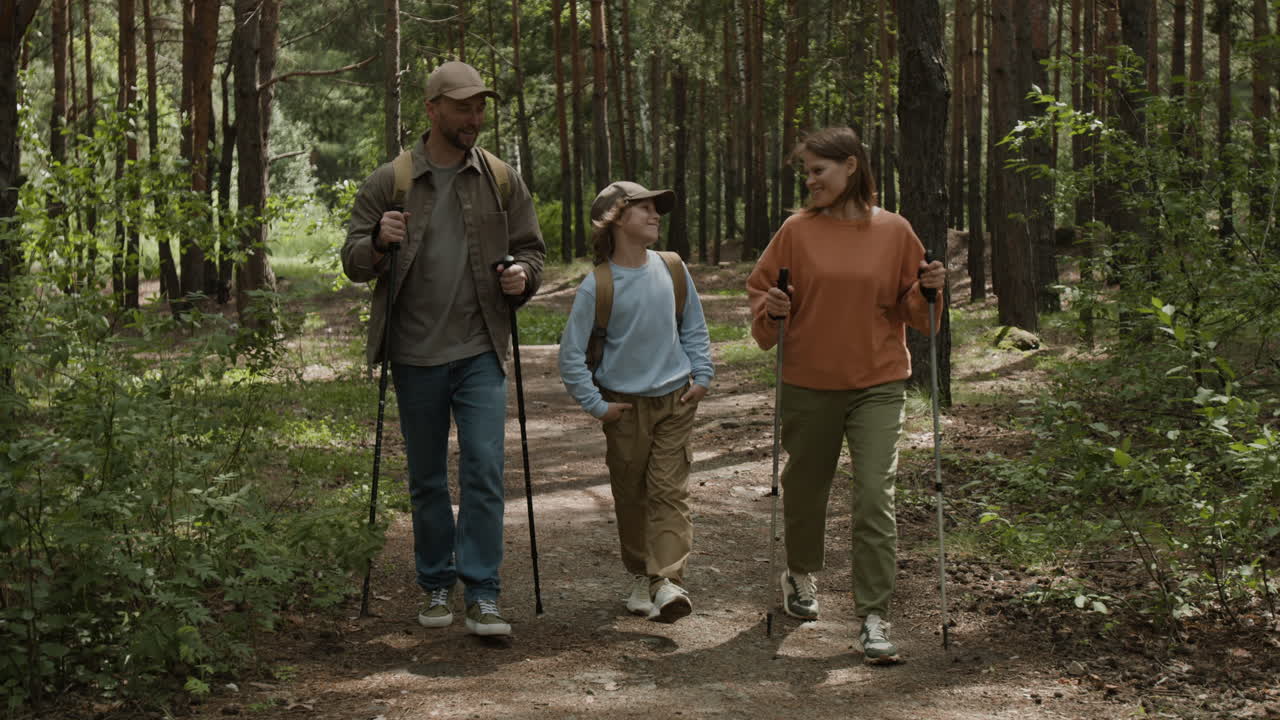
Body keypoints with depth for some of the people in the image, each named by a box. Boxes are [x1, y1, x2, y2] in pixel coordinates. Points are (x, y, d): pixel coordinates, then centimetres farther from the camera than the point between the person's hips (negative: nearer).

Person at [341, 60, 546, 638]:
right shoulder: (388, 184, 2)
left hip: (480, 352, 0)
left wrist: (522, 275, -8)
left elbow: (531, 248, 15)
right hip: (415, 356, 0)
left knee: (485, 471, -9)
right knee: (427, 480, 11)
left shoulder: (501, 180, 6)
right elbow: (353, 263, 4)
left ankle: (482, 596, -3)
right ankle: (437, 586, 26)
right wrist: (378, 244, -19)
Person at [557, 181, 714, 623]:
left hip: (676, 399, 2)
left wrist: (701, 375, 6)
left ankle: (669, 580, -9)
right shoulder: (597, 286, -11)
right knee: (630, 495, 8)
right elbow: (571, 354, -6)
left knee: (669, 489, -5)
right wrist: (595, 405, -7)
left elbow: (694, 328, 15)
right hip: (625, 405, -2)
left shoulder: (673, 270, 1)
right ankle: (639, 576, 24)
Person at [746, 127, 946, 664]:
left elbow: (909, 305, 10)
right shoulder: (797, 231, 0)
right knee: (805, 489, 15)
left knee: (875, 498, -10)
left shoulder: (894, 231, 1)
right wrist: (769, 310, -12)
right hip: (809, 384, 1)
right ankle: (800, 574, 44)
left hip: (878, 384, -1)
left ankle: (874, 619, -5)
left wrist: (928, 290, -10)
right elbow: (759, 287, 9)